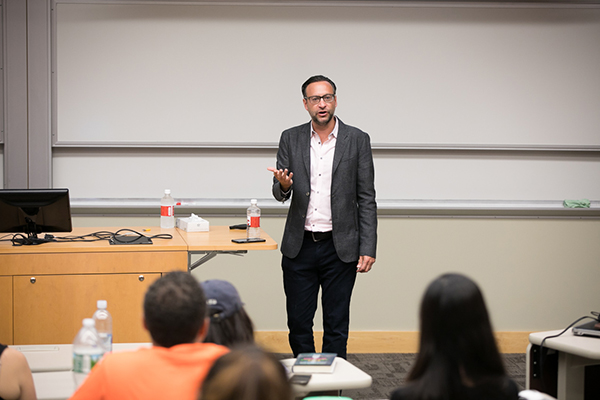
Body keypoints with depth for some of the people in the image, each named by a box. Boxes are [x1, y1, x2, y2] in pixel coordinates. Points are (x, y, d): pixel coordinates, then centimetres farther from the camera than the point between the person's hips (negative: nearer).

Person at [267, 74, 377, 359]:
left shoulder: (357, 140, 0)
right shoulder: (290, 139, 5)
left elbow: (366, 199, 0)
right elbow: (280, 194, 5)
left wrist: (368, 248, -7)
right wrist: (283, 185, -21)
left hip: (340, 248, -2)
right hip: (300, 247, 2)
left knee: (336, 325, 4)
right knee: (298, 322, 7)